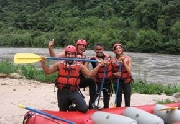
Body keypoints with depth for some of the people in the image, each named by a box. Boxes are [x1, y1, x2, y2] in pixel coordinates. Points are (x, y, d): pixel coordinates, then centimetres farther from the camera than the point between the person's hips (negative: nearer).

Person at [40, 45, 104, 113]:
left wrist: (98, 66, -12)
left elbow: (90, 73, -1)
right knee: (63, 112, 13)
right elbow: (47, 72, 1)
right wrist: (43, 63, -14)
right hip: (62, 92, 0)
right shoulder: (59, 64, -2)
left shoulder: (79, 65, -1)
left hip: (74, 91, 0)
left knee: (84, 109, -13)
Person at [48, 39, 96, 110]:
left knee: (91, 81, -26)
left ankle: (92, 103, -21)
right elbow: (54, 56, -13)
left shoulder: (85, 58, 0)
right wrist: (50, 47, -30)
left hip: (79, 80, 1)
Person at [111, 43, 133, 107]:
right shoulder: (113, 60, 1)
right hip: (117, 81, 0)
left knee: (127, 101, 1)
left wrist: (124, 62, -16)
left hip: (127, 81, 0)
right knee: (118, 101, 4)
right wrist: (115, 74, -13)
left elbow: (129, 71, -8)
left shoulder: (128, 58, 0)